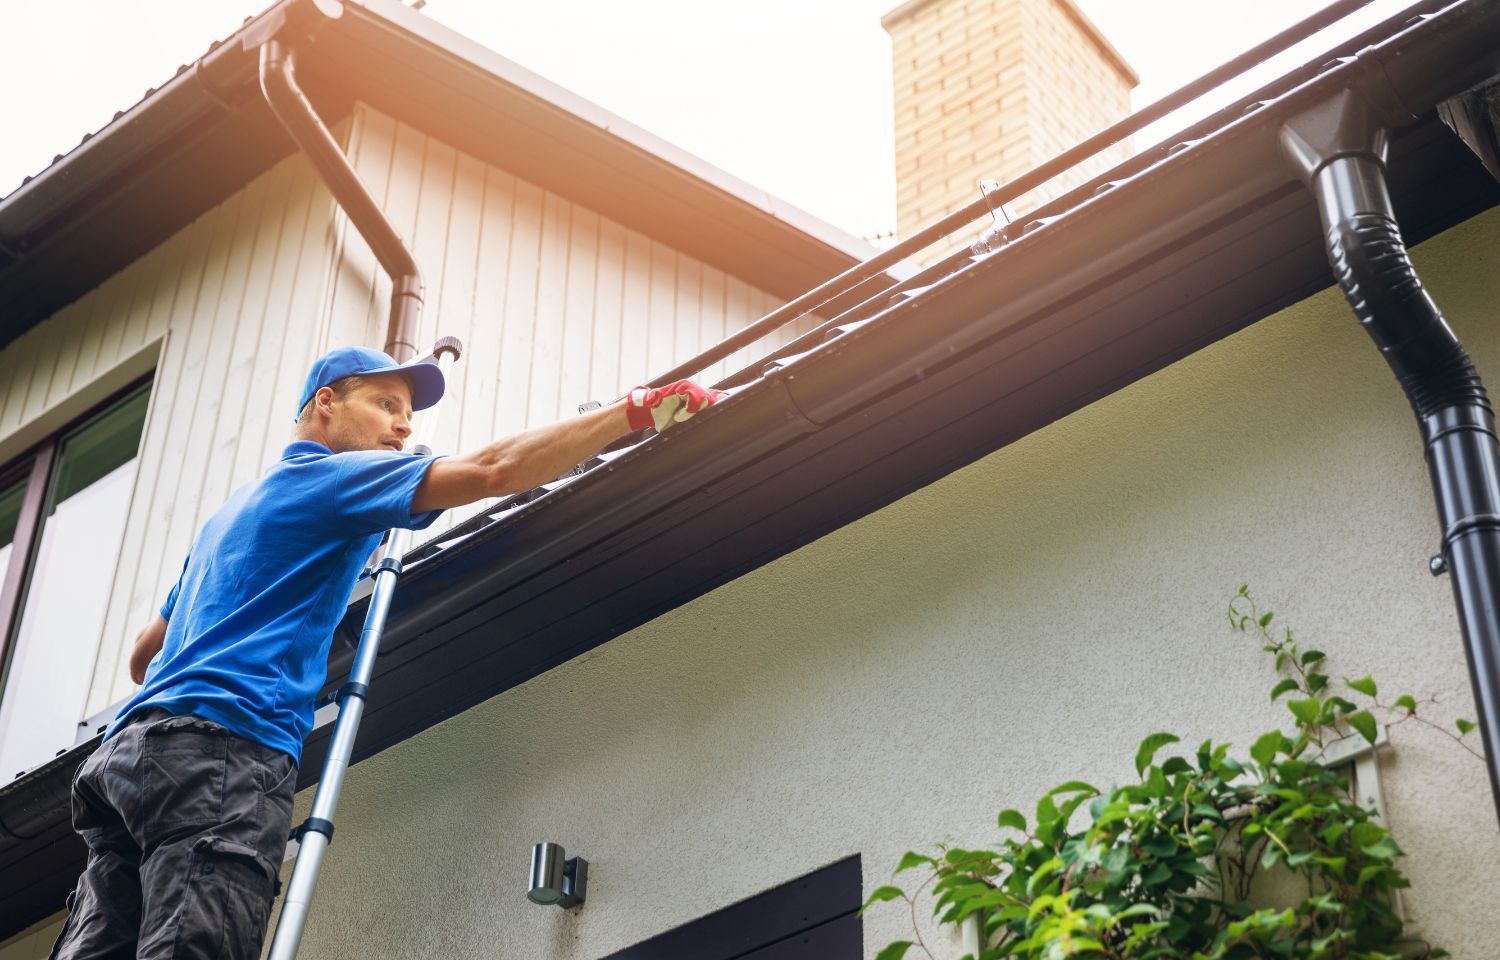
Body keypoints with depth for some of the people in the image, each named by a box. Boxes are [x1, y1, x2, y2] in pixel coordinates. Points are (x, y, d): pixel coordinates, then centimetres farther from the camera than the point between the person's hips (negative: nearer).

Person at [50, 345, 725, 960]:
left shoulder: (234, 510, 35)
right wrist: (638, 409, -4)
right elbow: (491, 471, -7)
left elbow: (143, 656, 39)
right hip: (221, 741, -10)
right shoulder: (328, 476, 6)